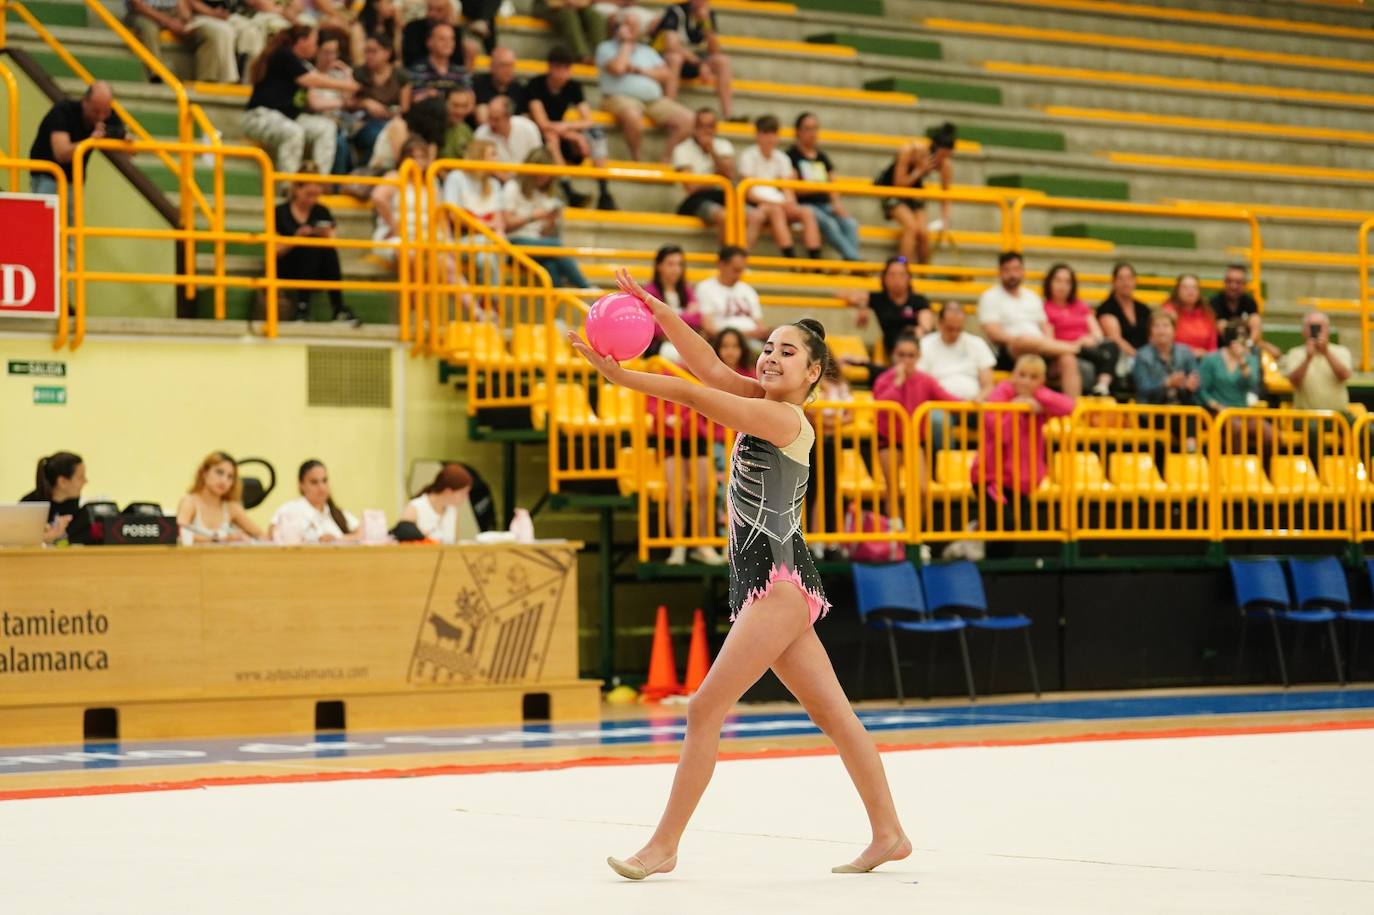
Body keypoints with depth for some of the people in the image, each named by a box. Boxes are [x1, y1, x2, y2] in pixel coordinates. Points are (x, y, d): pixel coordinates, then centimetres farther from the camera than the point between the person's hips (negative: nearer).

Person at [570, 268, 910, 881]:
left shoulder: (786, 420, -11)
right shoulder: (761, 403, 13)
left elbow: (695, 395, -18)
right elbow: (710, 368, 2)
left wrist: (621, 376, -18)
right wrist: (657, 312, -10)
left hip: (781, 582, -10)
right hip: (762, 585, 10)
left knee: (706, 708, -11)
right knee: (835, 717, 12)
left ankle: (664, 846, -9)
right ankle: (889, 835, 17)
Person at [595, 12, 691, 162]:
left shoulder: (647, 51, 26)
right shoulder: (606, 47, 10)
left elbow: (664, 74, 13)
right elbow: (617, 68, -11)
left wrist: (639, 70, -2)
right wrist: (626, 43, 2)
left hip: (654, 100, 5)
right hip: (621, 98, -5)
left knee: (686, 119, -17)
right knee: (632, 115, -42)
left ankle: (666, 160, -16)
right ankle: (636, 160, -26)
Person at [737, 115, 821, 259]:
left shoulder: (782, 158, 16)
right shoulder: (748, 156, -1)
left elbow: (787, 190, 10)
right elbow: (750, 193, -9)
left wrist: (790, 202, -13)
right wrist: (778, 202, -18)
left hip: (779, 203, 5)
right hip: (755, 204, -5)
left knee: (807, 212, -21)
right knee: (776, 210, -37)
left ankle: (815, 259, -33)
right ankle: (791, 257, -47)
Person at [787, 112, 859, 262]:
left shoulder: (822, 156, 20)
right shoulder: (792, 155, 2)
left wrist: (836, 203, 0)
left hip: (825, 205, 5)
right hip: (804, 205, -5)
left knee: (850, 223, -24)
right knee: (828, 223, -34)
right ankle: (854, 259, -42)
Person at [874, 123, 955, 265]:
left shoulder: (946, 164, -16)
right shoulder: (910, 151, -28)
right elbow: (899, 184, -24)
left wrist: (944, 220, -19)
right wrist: (921, 170, -30)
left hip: (913, 194, 4)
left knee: (924, 233, -14)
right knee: (911, 226, -26)